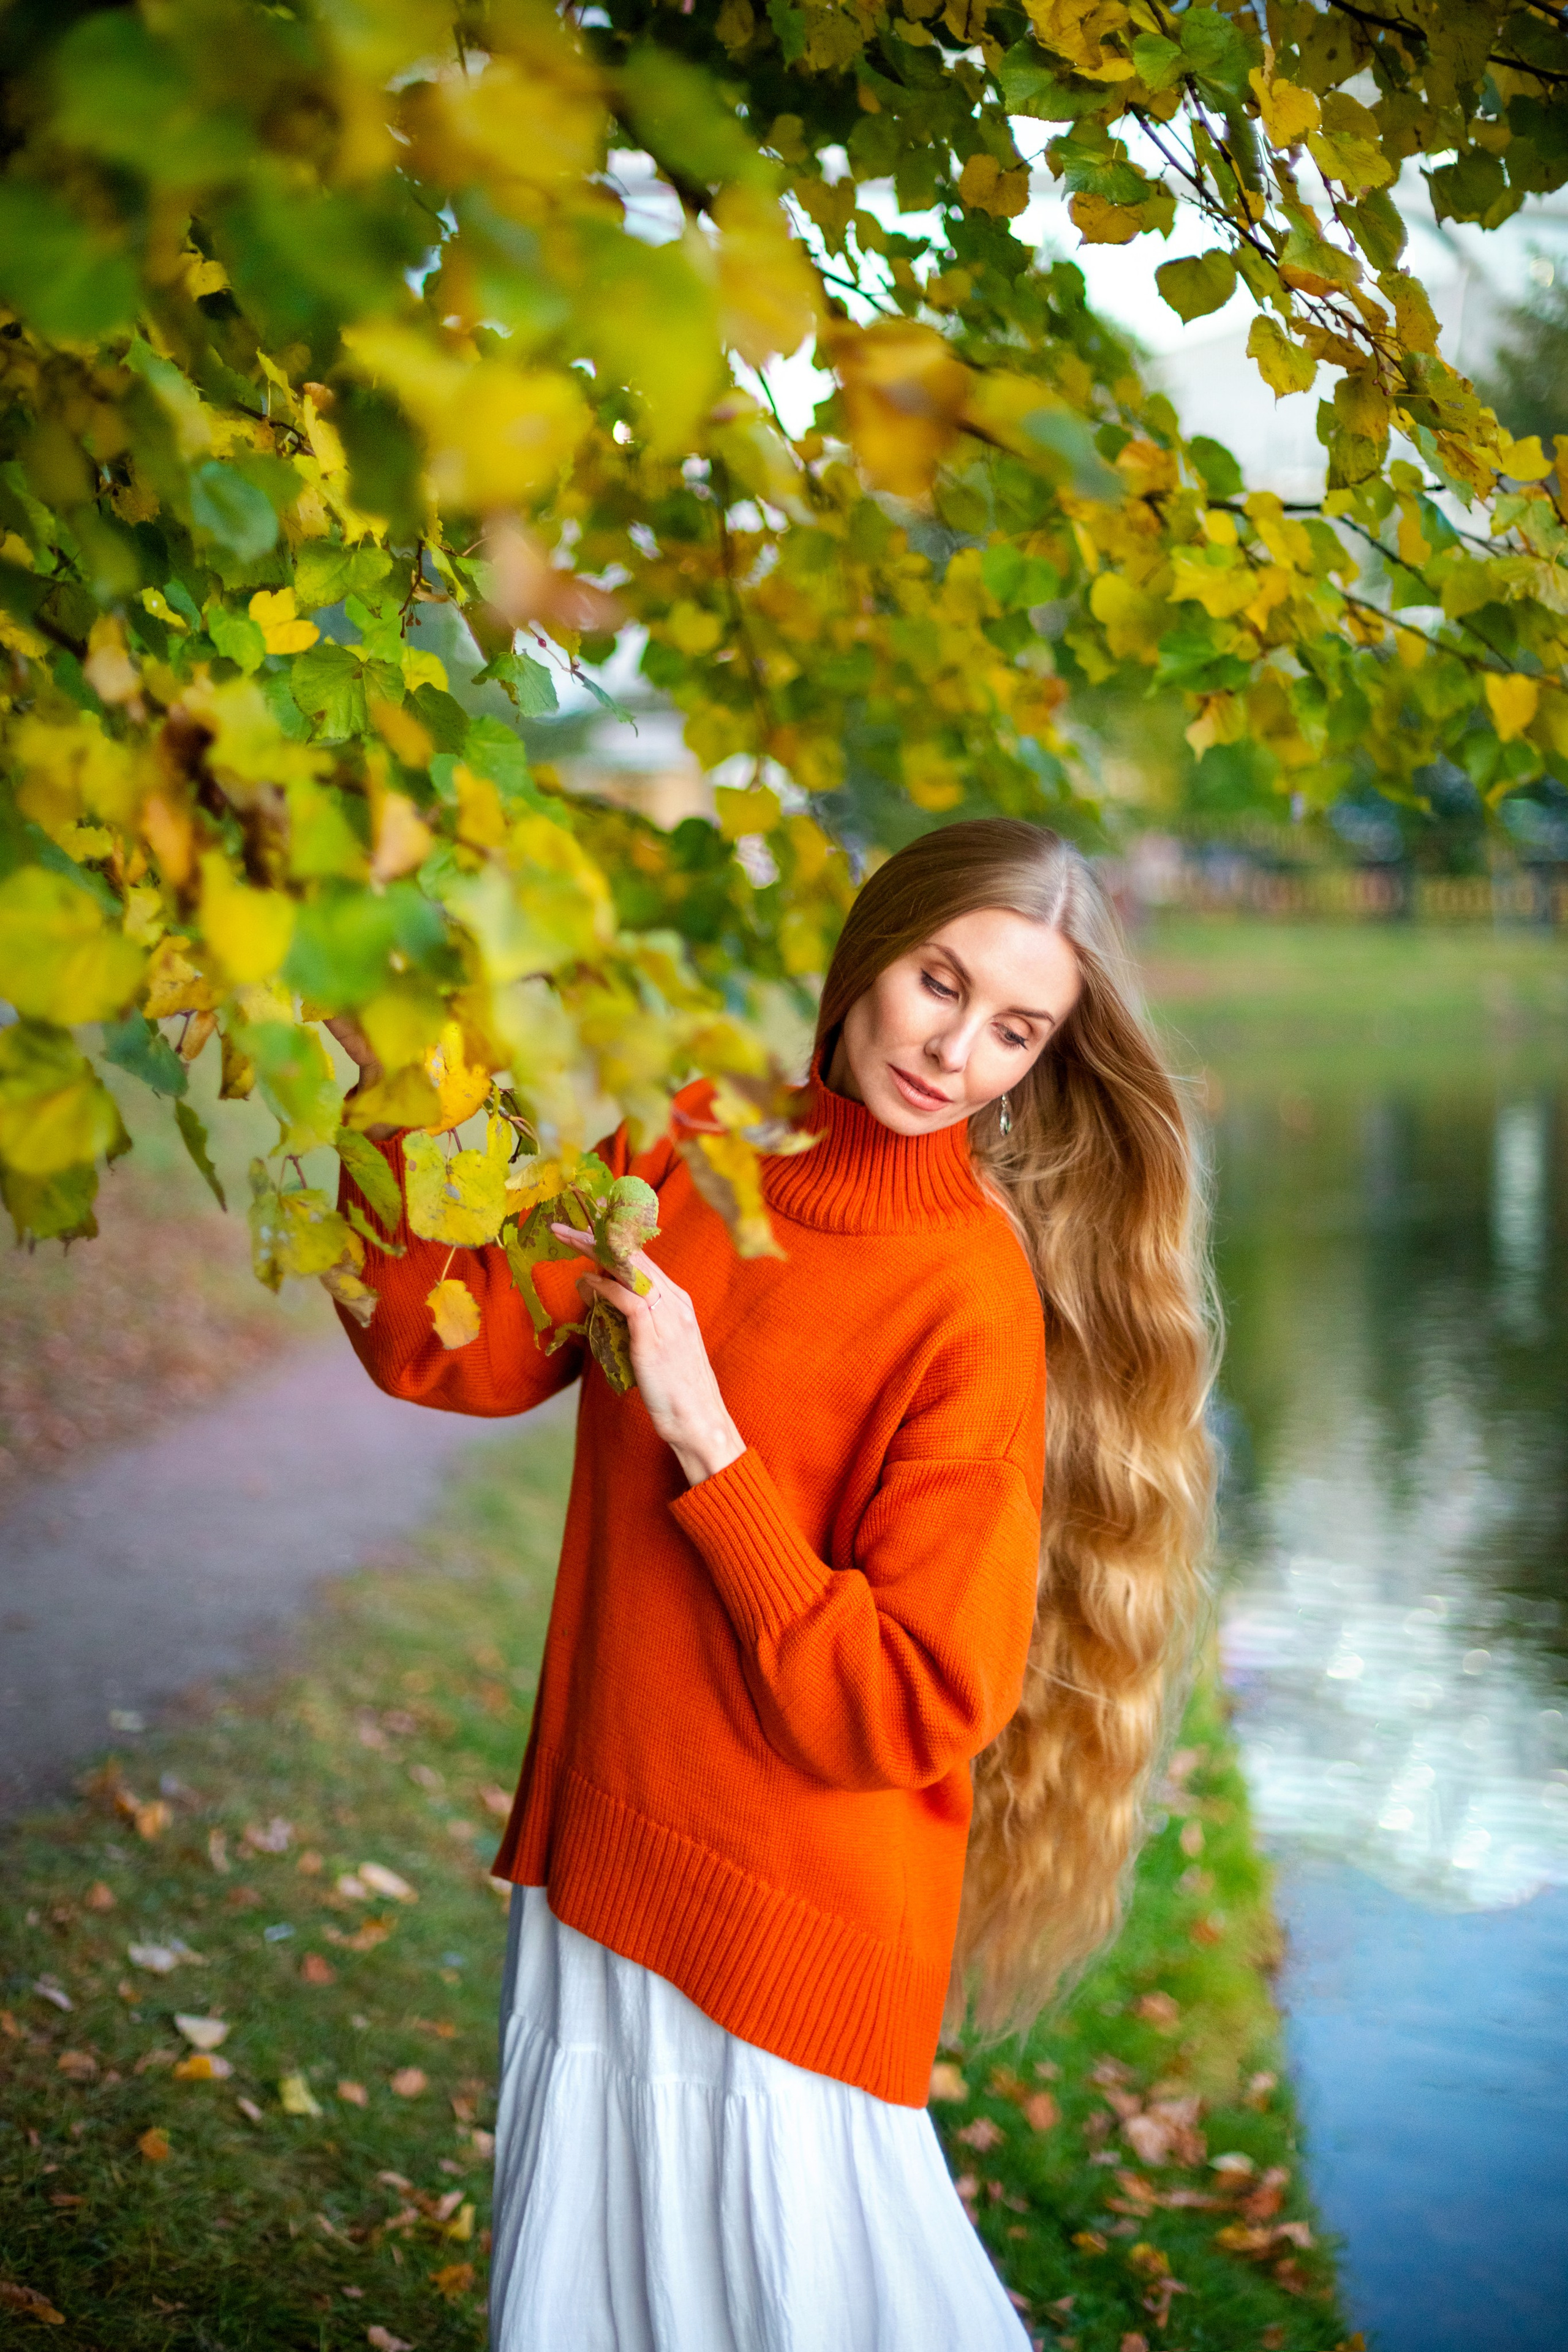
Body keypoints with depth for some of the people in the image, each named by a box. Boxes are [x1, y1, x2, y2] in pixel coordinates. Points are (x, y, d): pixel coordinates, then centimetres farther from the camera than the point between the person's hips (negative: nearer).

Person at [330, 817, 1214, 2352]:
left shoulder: (974, 1297, -19)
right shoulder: (688, 1149, -1)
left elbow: (906, 1709, -19)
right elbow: (446, 1349, -5)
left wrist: (706, 1443, -24)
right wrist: (385, 1069, -14)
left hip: (794, 1930, -6)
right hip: (604, 1869, 6)